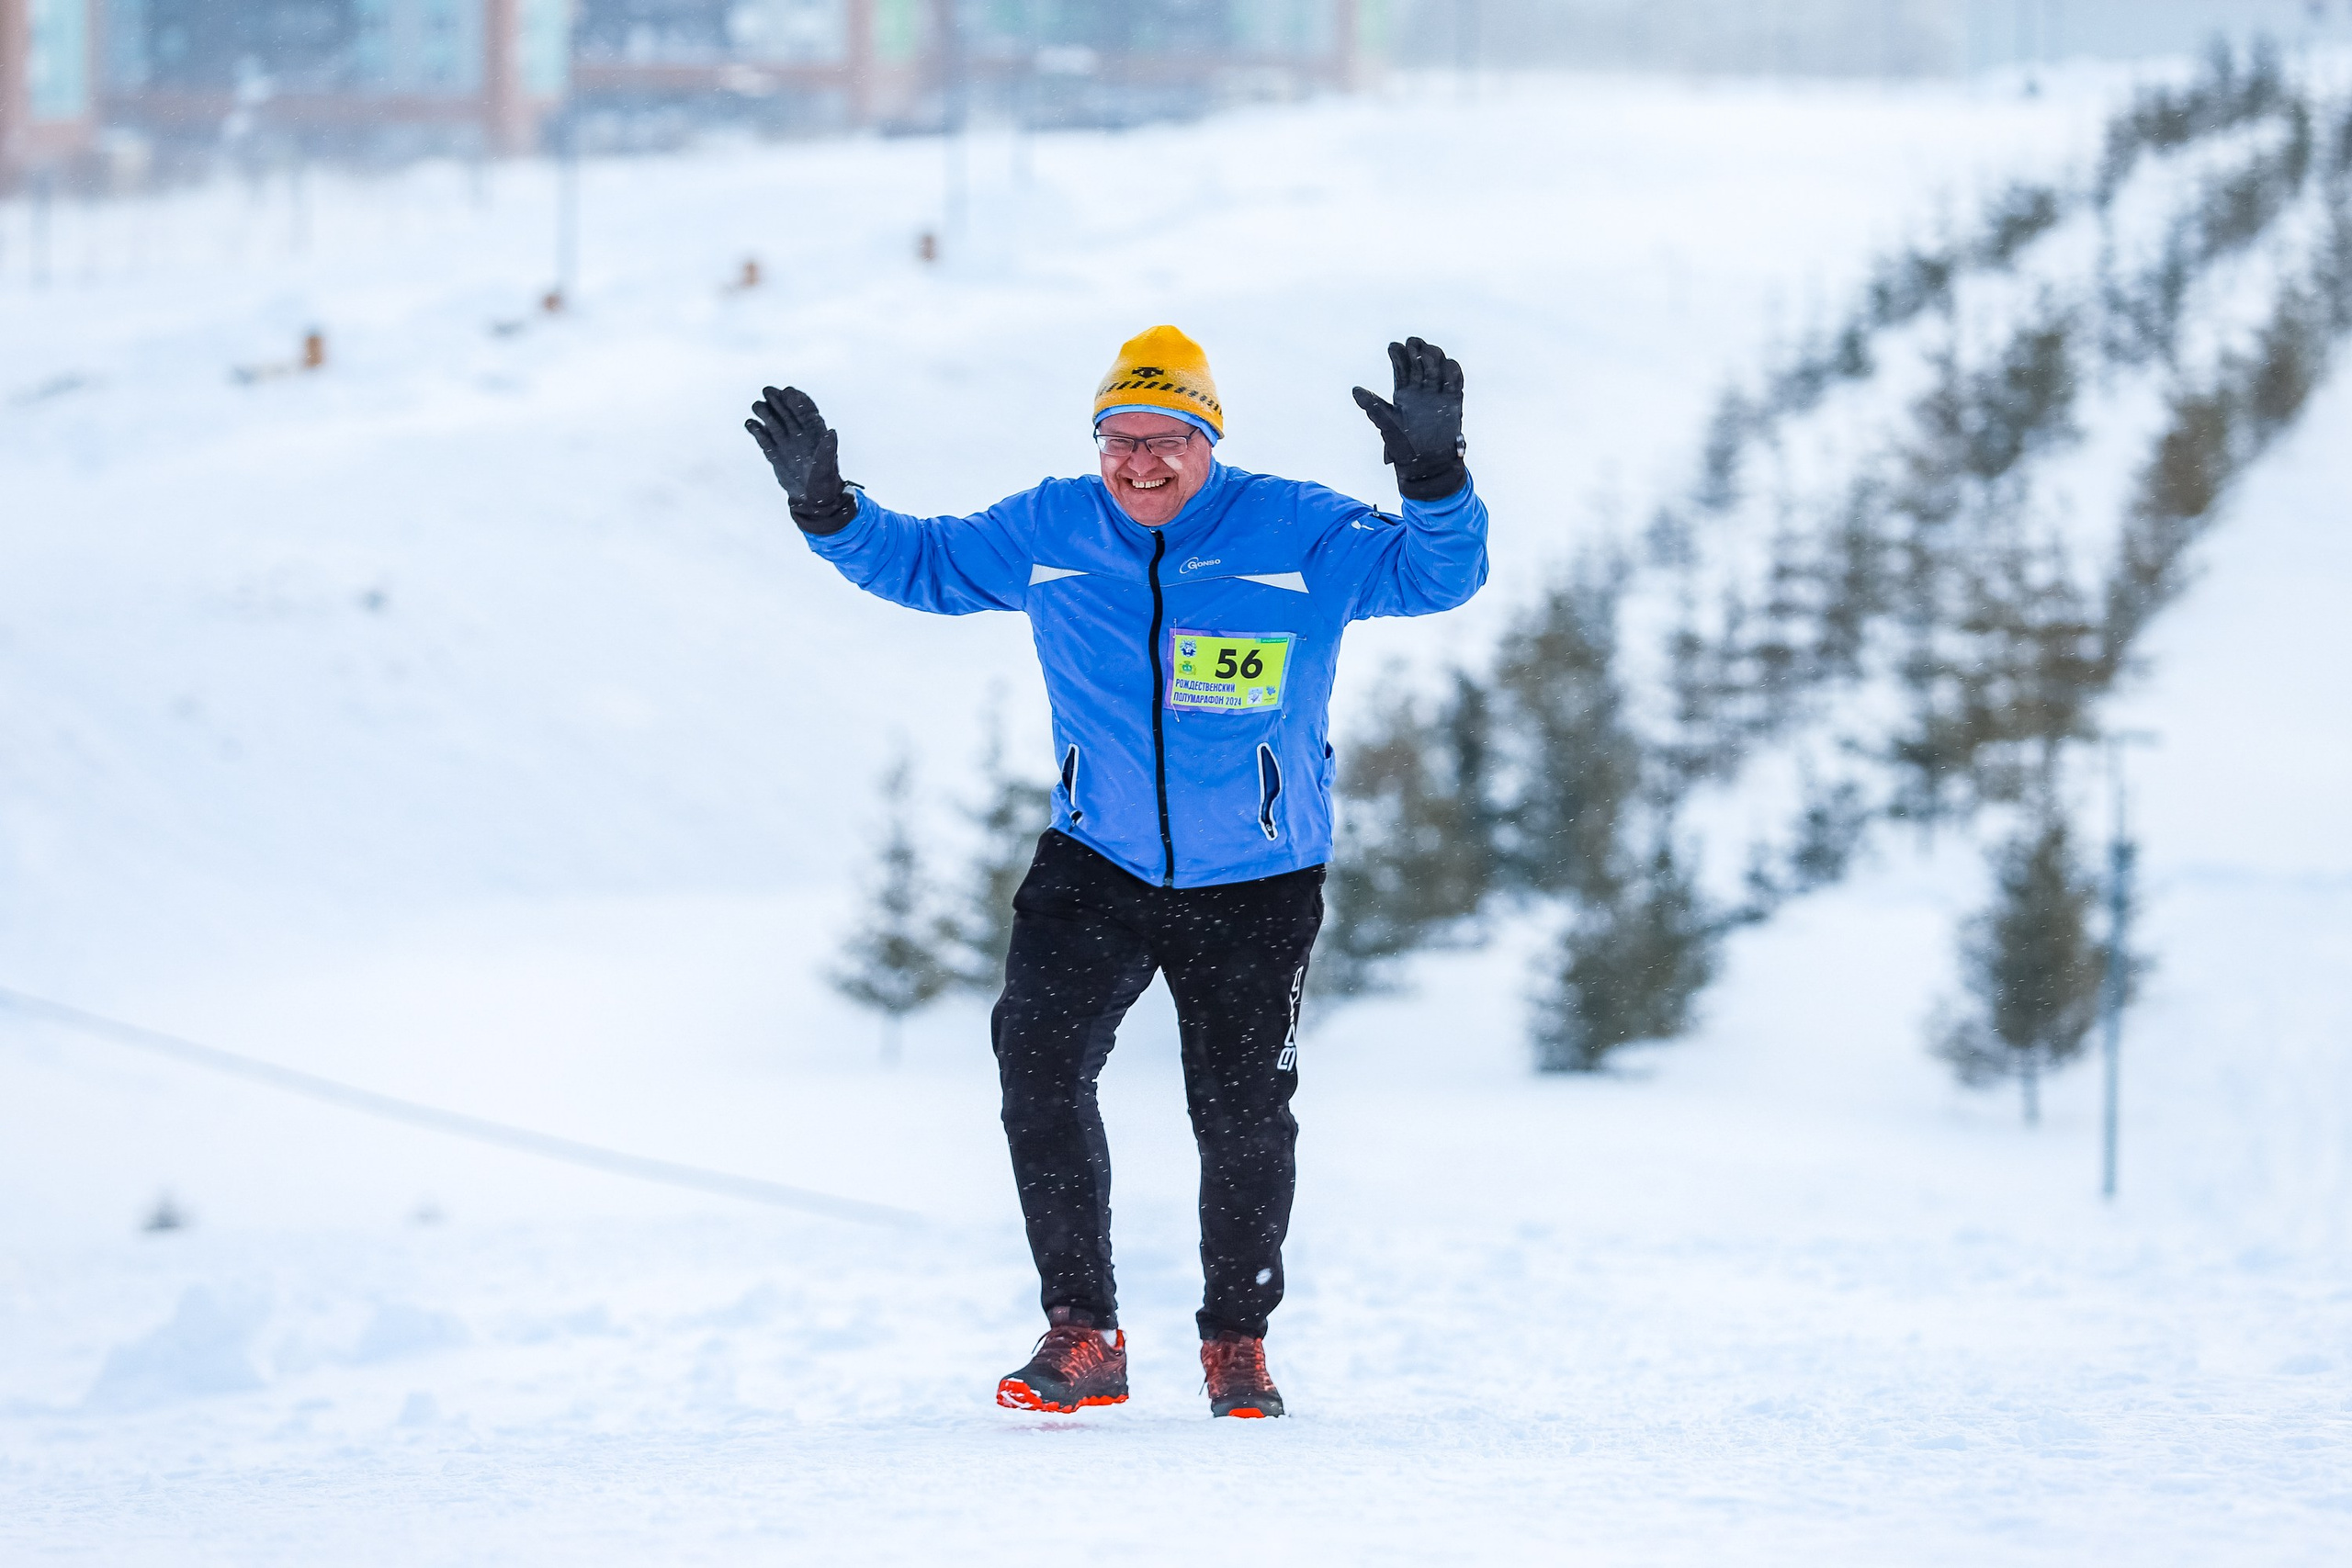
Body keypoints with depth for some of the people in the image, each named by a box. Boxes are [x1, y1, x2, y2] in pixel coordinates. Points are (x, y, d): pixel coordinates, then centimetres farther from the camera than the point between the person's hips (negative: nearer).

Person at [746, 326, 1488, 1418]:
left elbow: (1437, 573, -18)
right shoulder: (1048, 535, -3)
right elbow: (920, 561, 10)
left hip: (1255, 886, -2)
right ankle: (1081, 1333, -9)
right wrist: (826, 507, -6)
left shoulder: (1300, 537, -12)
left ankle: (1237, 1340, 26)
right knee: (1038, 1060, -17)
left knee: (1244, 1115, 4)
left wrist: (1432, 476, -36)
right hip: (1097, 866, 2)